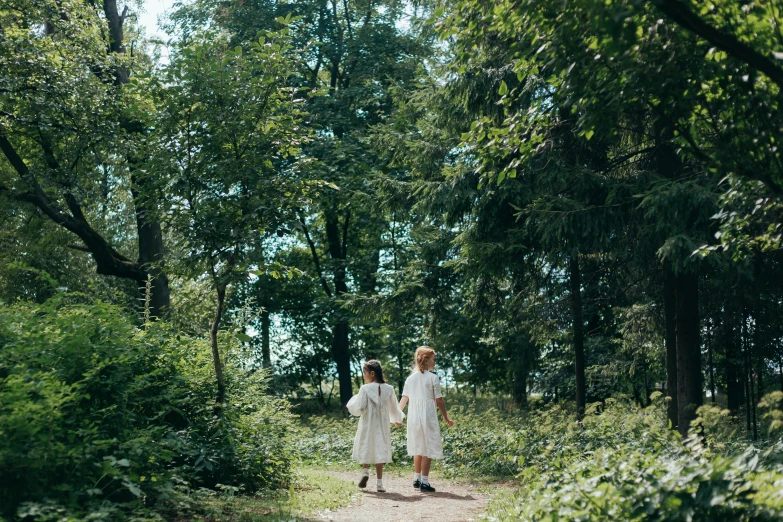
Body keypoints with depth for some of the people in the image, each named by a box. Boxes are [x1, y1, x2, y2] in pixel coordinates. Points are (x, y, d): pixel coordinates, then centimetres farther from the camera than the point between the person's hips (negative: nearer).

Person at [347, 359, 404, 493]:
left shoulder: (365, 389, -14)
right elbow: (394, 408, 10)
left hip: (367, 426, -2)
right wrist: (397, 420, 28)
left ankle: (365, 470, -6)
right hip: (382, 426, 2)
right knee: (380, 451, 7)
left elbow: (358, 409, -16)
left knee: (365, 449, 17)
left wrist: (353, 401, 5)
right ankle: (380, 483, 5)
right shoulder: (389, 389, -2)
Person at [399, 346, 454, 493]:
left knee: (418, 448, 17)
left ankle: (416, 479, 22)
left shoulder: (410, 378, 8)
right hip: (428, 416, -6)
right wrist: (446, 418, 2)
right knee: (428, 448, -1)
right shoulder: (433, 378, -7)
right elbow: (439, 400, -7)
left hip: (413, 417, 6)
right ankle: (424, 481, -3)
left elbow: (404, 399, 7)